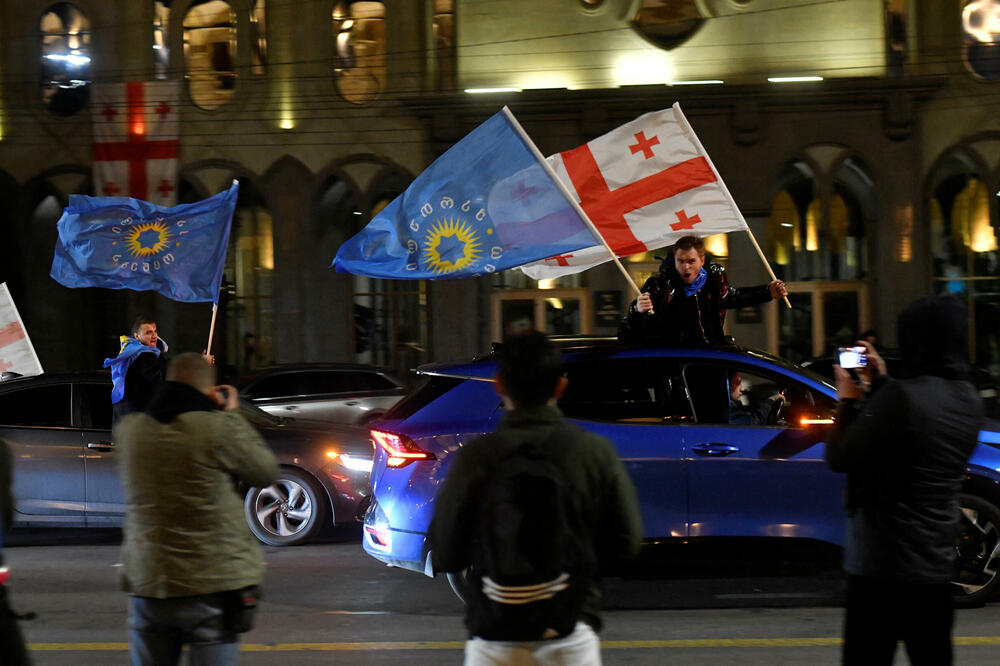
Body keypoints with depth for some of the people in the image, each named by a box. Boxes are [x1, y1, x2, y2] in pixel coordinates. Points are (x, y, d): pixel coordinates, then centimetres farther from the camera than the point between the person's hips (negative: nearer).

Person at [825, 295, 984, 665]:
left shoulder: (903, 396, -19)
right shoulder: (969, 401, 5)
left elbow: (839, 458, -12)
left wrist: (848, 402, 2)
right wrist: (879, 383, 17)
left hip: (883, 566, -7)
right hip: (937, 565, 7)